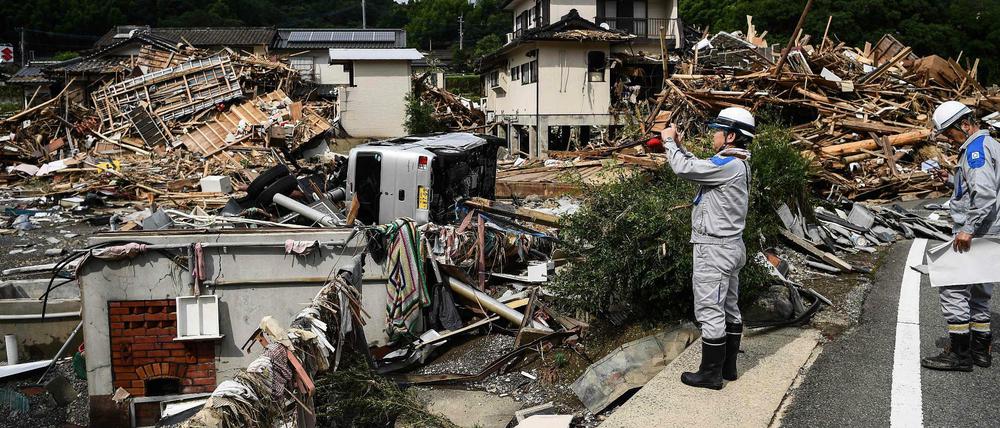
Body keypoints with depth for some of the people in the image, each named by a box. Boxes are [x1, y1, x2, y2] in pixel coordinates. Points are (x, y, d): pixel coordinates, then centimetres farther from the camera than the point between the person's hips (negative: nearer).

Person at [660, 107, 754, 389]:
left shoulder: (728, 165, -21)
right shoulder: (738, 164, 12)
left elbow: (684, 168, -23)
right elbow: (698, 167, 21)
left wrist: (669, 141, -8)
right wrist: (679, 145, 12)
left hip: (714, 249, -10)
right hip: (730, 247, 11)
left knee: (710, 311, -3)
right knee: (729, 308, 16)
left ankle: (710, 373, 4)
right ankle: (728, 366, 26)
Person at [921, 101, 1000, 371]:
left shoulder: (976, 148, -13)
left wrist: (968, 228, -26)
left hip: (973, 235, -11)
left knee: (952, 287, -8)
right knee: (978, 291, 16)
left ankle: (959, 353, -6)